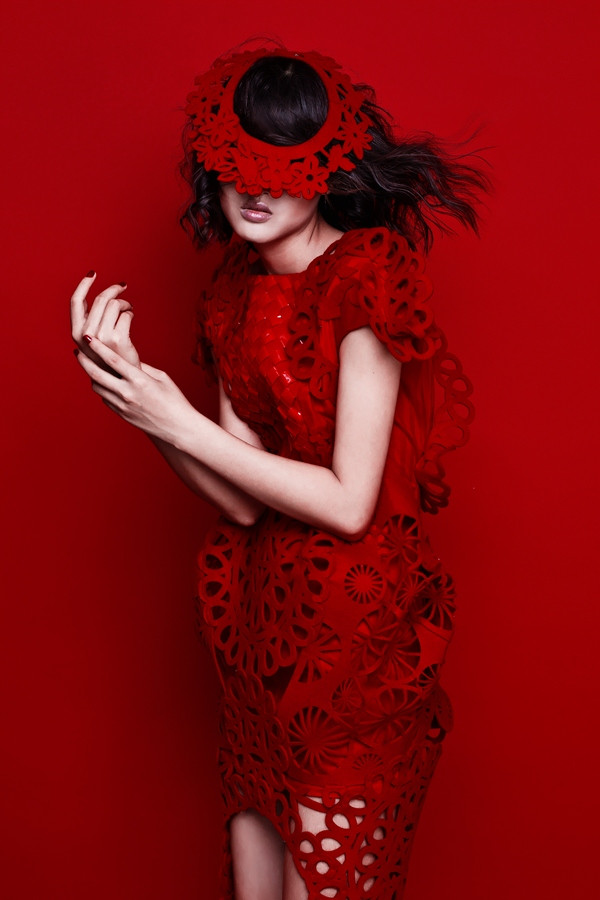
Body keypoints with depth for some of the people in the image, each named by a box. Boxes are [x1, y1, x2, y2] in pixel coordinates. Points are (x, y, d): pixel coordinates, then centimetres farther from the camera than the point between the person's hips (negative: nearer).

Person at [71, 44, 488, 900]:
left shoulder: (367, 278, -16)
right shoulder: (239, 289, 5)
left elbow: (348, 503, -18)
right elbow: (242, 500, -3)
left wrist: (179, 423, -17)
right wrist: (133, 381, -15)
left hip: (358, 615, -6)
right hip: (266, 600, 6)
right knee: (257, 798, 17)